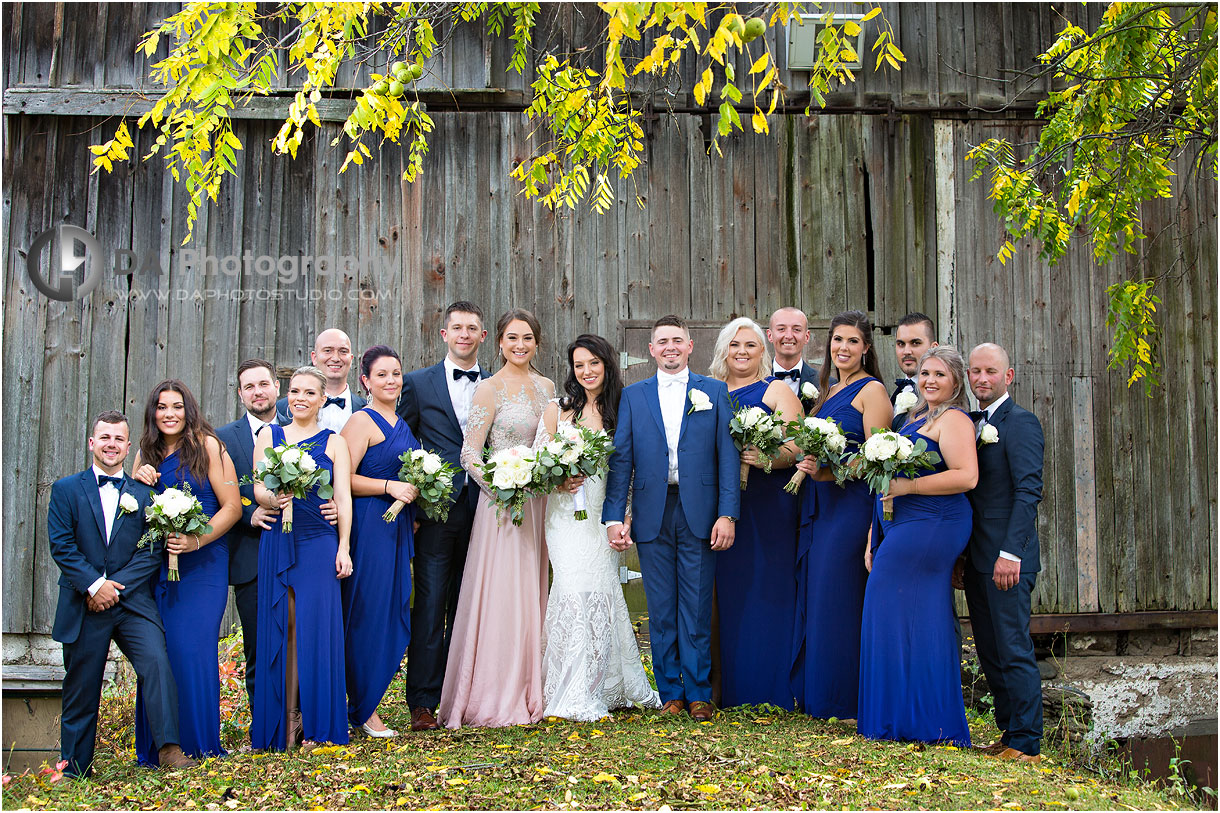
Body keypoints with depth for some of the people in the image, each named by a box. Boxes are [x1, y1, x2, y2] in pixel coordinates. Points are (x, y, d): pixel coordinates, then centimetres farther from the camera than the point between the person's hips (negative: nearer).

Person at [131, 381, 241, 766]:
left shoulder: (207, 446, -3)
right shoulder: (146, 453, 13)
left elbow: (232, 507, -7)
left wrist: (196, 540, -19)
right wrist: (137, 483, -4)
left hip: (202, 564, -4)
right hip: (157, 567, 5)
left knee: (193, 650, -8)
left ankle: (199, 748, 3)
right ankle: (156, 750, 13)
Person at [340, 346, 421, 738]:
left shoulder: (401, 423, 17)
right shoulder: (362, 421, -8)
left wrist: (412, 506, 14)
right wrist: (390, 487, -19)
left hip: (398, 528, 8)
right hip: (370, 526, -8)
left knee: (393, 614, 9)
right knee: (368, 614, -4)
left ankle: (366, 700, 19)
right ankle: (364, 709, 5)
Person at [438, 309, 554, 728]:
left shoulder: (546, 387, 11)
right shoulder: (489, 389, -6)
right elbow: (470, 456, -9)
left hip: (539, 504, 6)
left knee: (531, 595, 10)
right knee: (500, 595, -5)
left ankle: (529, 691, 20)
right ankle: (495, 698, 4)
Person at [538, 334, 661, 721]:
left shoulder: (619, 411, 9)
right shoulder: (557, 410, 5)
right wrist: (559, 482, -14)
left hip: (606, 516, 2)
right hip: (569, 514, -2)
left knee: (602, 593, -2)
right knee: (576, 591, -12)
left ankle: (605, 688, 14)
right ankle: (574, 697, -3)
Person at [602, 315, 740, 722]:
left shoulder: (715, 392, 7)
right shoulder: (633, 396, 10)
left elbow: (728, 456, 2)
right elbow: (620, 459, 6)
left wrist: (727, 514, -7)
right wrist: (614, 517, -3)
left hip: (699, 513, -1)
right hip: (652, 514, 1)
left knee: (697, 608, 2)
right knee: (661, 610, 7)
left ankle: (698, 693, 13)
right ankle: (670, 692, 17)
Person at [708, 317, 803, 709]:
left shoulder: (777, 390, 4)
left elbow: (797, 448, -6)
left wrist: (768, 458, -24)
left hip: (768, 504, -3)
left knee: (768, 592, -3)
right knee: (730, 592, 3)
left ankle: (772, 690, 5)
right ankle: (733, 689, 11)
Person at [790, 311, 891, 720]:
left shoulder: (872, 390, -5)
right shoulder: (827, 392, 18)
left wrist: (829, 472, -23)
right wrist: (806, 466, 4)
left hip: (851, 503, -8)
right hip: (817, 505, 8)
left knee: (838, 597, -6)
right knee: (812, 596, 8)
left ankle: (845, 700, 4)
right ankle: (814, 697, 16)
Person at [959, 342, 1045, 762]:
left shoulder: (1020, 422, -9)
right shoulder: (972, 424, 16)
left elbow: (1029, 490, -16)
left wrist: (1010, 553, -22)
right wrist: (962, 555, 16)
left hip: (1007, 559, -8)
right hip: (977, 560, 8)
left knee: (1014, 652, -3)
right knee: (990, 653, 12)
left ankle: (1026, 745, 4)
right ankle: (1009, 732, 22)